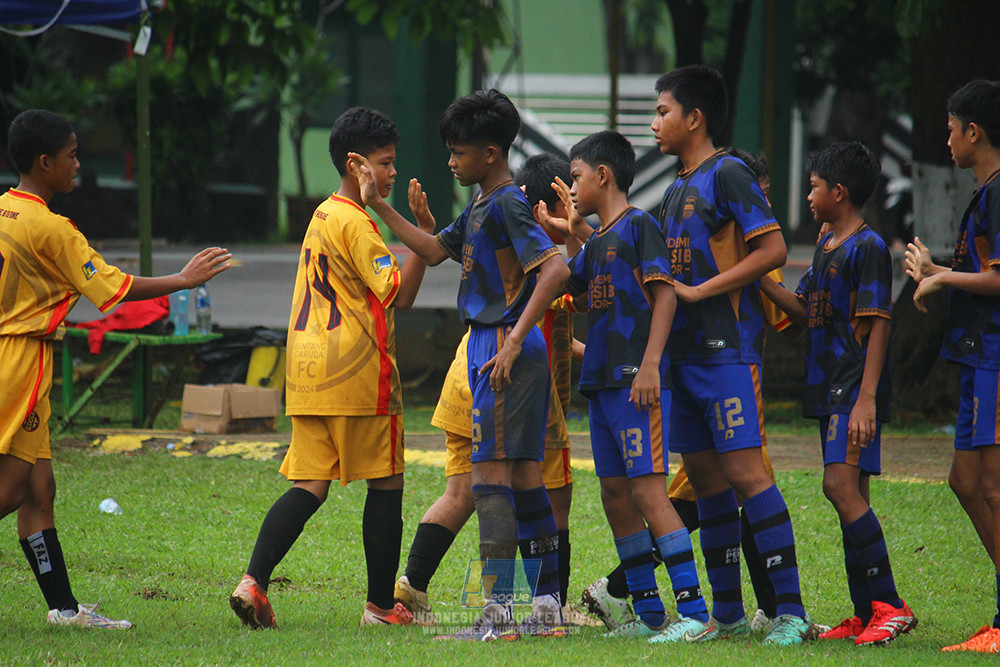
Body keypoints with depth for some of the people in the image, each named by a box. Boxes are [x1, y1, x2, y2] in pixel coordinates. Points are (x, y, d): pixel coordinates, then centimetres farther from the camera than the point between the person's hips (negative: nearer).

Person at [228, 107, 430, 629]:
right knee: (386, 484, 4)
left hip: (308, 371, 8)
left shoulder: (322, 216, 17)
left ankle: (253, 581, -16)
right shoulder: (356, 223, -12)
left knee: (309, 484, 2)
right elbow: (399, 294, -17)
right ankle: (380, 603, 9)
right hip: (357, 371, -8)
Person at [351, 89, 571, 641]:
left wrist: (514, 341, -25)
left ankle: (498, 614, -12)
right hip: (492, 346, 10)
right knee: (524, 476, 11)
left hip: (503, 347, -10)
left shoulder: (507, 205, -14)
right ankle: (547, 606, 14)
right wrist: (377, 204, 22)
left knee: (490, 475, -10)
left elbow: (555, 269, -23)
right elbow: (436, 250, 26)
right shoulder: (480, 208, 16)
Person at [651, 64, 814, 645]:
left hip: (729, 348, -9)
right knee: (704, 477, 9)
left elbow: (772, 250, -16)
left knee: (744, 471, -15)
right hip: (686, 351, 9)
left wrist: (698, 292, -16)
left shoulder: (729, 174, -7)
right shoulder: (677, 192, 20)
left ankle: (792, 611, -18)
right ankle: (727, 612, 15)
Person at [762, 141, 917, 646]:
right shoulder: (826, 247, 17)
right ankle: (866, 613, 11)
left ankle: (889, 605, -20)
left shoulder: (867, 248, -11)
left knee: (842, 486, -19)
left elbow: (878, 326, -16)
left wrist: (865, 399, -22)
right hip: (829, 390, 10)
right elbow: (806, 312, 25)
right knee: (851, 497, 9)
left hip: (856, 390, -10)